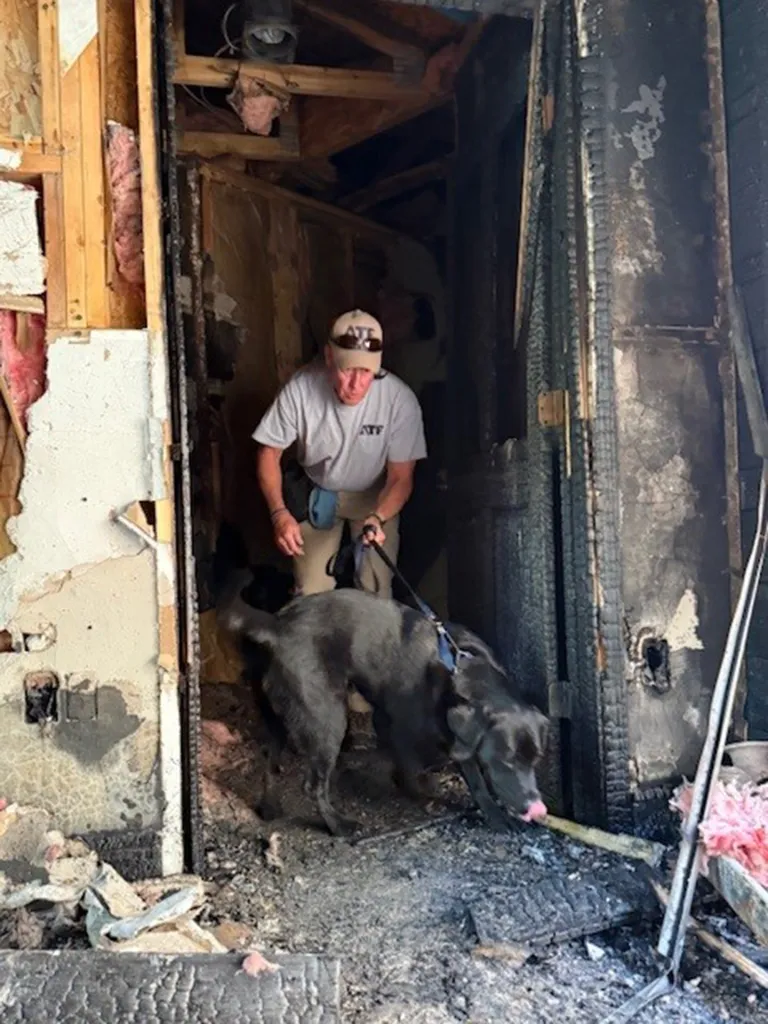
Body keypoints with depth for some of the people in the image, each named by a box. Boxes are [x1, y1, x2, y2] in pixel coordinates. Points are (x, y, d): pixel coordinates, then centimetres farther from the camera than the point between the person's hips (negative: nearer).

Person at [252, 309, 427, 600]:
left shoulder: (401, 400, -30)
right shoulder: (301, 389, -29)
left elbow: (401, 477, -20)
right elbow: (269, 452, -14)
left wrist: (377, 518, -39)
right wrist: (279, 513, -27)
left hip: (375, 497, 0)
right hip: (317, 494, 1)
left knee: (376, 594, -6)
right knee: (311, 597, -2)